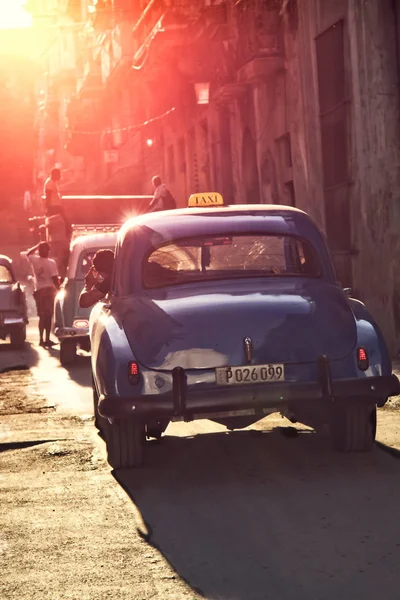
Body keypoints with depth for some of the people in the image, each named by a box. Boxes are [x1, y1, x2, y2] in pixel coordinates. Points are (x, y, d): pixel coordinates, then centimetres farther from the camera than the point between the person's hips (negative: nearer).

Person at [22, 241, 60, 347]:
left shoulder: (34, 260, -2)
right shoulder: (51, 263, -13)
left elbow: (28, 253, 20)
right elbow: (55, 279, -14)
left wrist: (37, 246, 18)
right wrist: (59, 289, -3)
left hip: (39, 291, 4)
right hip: (49, 290, -4)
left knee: (42, 316, 12)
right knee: (48, 316, 1)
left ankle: (42, 339, 10)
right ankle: (47, 339, 2)